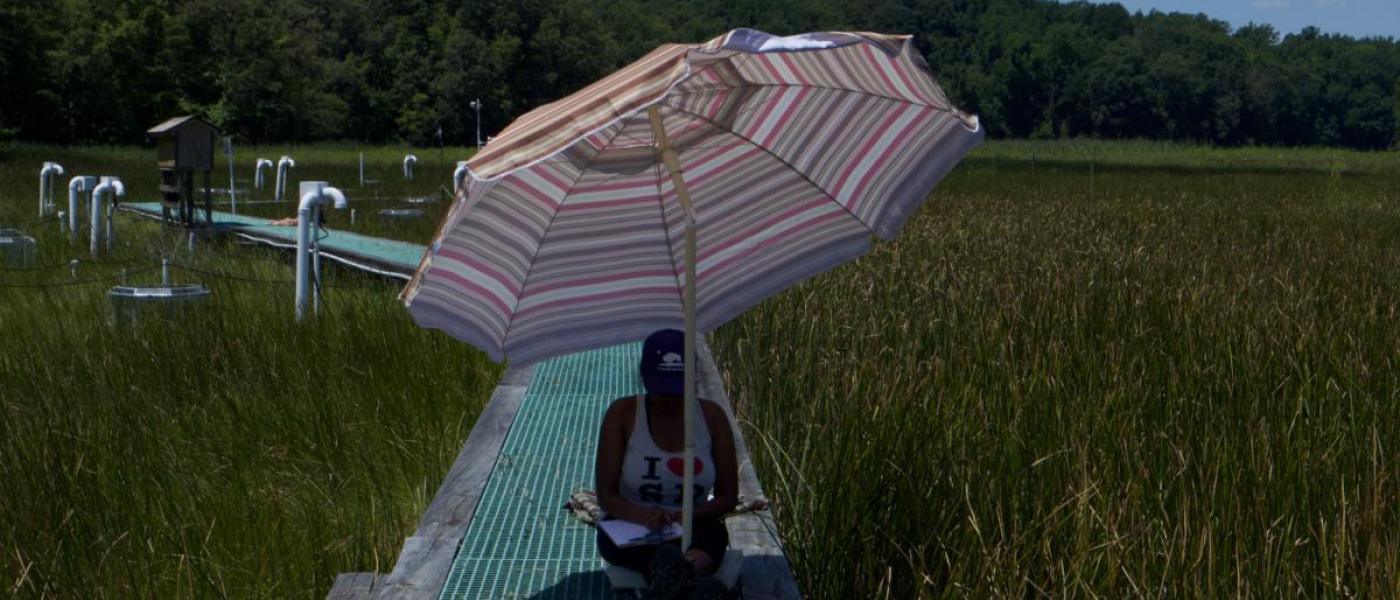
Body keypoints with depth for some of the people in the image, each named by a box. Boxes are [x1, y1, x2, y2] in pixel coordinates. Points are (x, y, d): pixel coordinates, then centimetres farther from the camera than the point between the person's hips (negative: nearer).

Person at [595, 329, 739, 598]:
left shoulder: (712, 417, -2)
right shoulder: (622, 414, -6)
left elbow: (728, 496, 2)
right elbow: (606, 495, -8)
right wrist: (642, 516, -31)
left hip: (692, 530, 0)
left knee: (713, 534, -35)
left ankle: (685, 568, -70)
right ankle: (683, 573, -64)